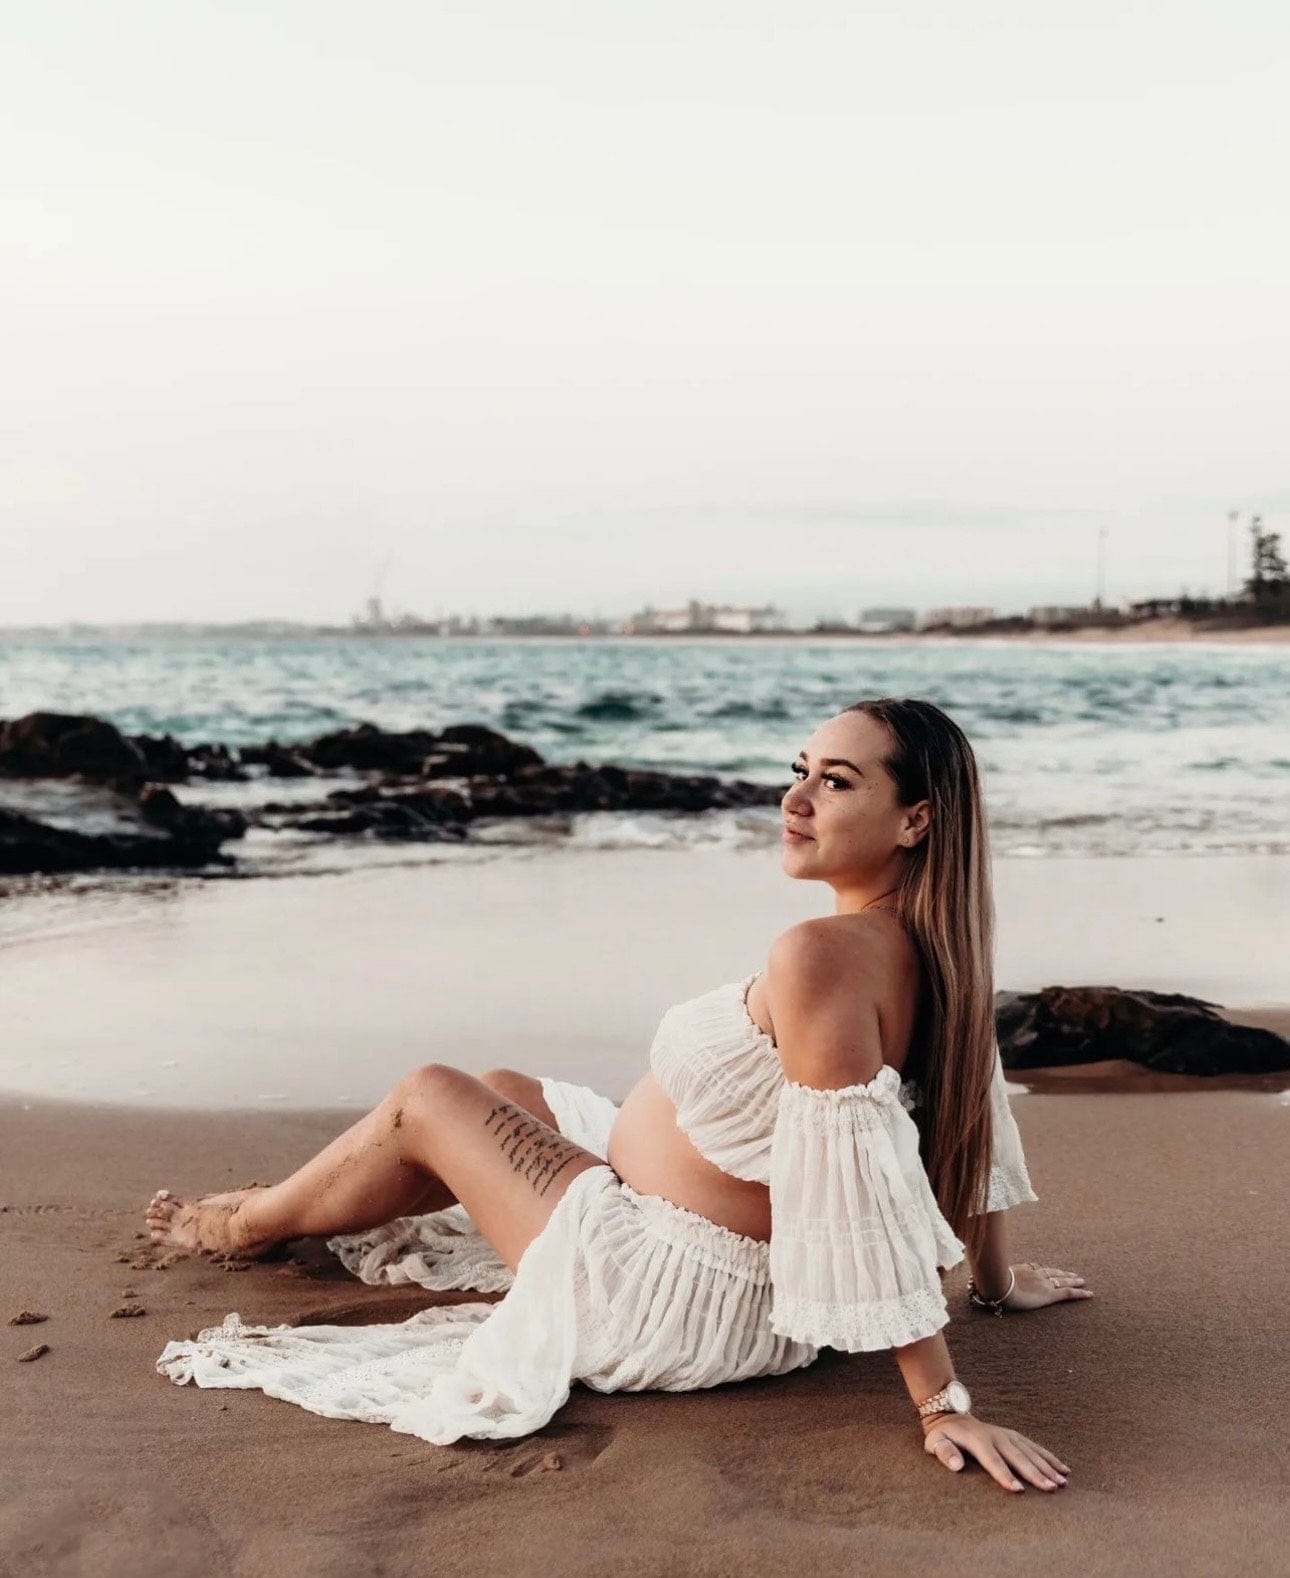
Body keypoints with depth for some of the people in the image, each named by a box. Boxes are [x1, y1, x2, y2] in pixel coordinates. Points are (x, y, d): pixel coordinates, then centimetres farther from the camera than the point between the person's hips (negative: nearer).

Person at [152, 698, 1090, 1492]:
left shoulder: (823, 956, -33)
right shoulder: (931, 945, -6)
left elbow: (868, 1187, -34)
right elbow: (973, 1116, 5)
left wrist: (943, 1403, -29)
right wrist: (996, 1280, 18)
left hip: (676, 1300, -9)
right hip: (755, 1279, 9)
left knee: (428, 1102, 8)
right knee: (502, 1093, 26)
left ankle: (247, 1224, 35)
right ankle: (298, 1207, 45)